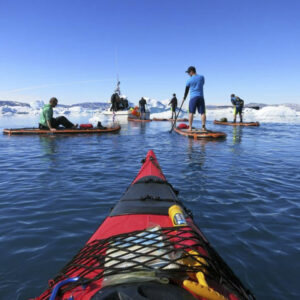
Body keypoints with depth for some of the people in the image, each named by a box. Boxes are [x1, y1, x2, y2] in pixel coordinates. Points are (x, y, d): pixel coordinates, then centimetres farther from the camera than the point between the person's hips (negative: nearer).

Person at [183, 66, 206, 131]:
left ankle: (190, 127, 1)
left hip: (193, 97, -2)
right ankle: (203, 126, -6)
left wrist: (184, 98, 20)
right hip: (201, 96, 2)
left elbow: (186, 90, 7)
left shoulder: (189, 80, -1)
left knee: (191, 112, 3)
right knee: (202, 112, 1)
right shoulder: (202, 77, 4)